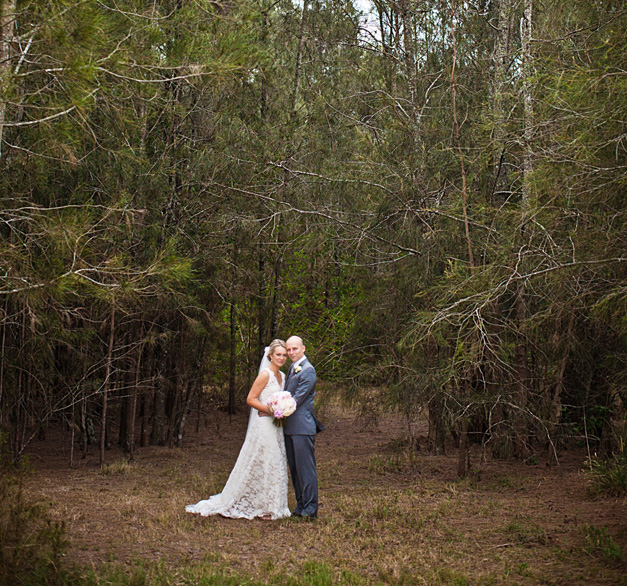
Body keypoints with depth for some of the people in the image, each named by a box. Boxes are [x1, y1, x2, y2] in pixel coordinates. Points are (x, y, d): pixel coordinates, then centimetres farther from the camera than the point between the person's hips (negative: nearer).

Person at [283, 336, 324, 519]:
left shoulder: (308, 370, -11)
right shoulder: (292, 369, 18)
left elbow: (298, 397, -16)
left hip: (302, 427, -9)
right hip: (290, 427, 9)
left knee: (306, 468, -6)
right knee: (294, 468, 12)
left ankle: (310, 509, -1)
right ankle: (301, 505, 20)